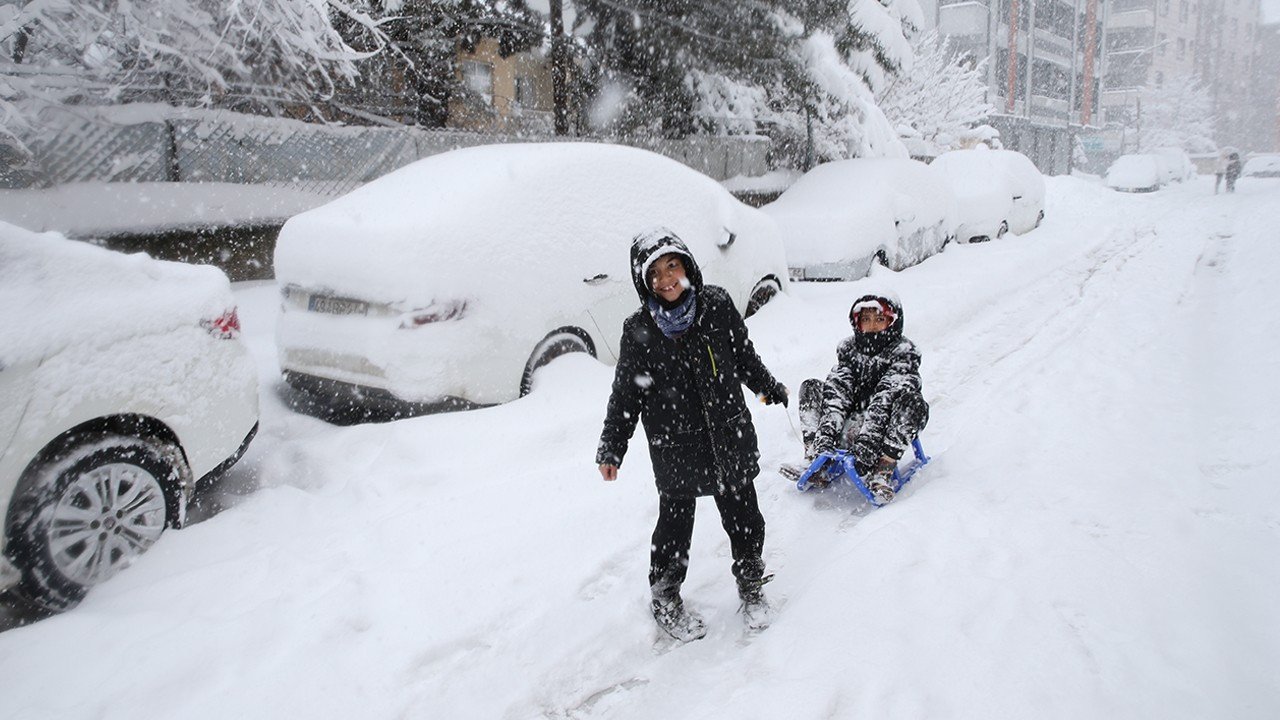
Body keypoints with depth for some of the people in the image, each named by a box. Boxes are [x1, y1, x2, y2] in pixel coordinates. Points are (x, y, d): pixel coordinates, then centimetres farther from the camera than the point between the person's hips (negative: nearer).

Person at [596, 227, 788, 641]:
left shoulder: (717, 305, -3)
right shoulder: (639, 331, -7)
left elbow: (744, 355, 14)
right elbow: (626, 395, 0)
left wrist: (768, 388, 25)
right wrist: (610, 449, 0)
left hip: (729, 436, 2)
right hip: (674, 447, -2)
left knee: (742, 515, 11)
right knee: (675, 522, 7)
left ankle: (751, 584, 35)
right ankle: (665, 599, 28)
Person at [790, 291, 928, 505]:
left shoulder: (903, 352, -7)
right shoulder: (848, 347, 6)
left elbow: (886, 398, -23)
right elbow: (837, 392, -8)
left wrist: (868, 441, -36)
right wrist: (827, 434, -24)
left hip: (882, 434, -4)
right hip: (848, 430, 4)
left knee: (913, 401, -29)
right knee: (810, 388, -5)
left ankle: (883, 471, -32)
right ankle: (816, 456, -20)